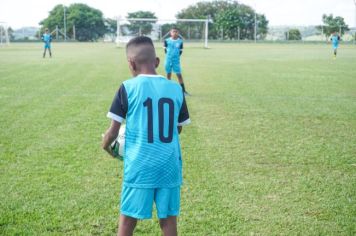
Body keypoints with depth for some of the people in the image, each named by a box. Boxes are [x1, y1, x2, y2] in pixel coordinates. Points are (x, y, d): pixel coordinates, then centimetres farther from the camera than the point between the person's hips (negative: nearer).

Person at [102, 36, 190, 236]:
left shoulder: (128, 88, -8)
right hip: (170, 166, 3)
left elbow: (113, 132, -6)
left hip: (140, 167, -3)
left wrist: (106, 144, 15)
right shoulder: (176, 89, 2)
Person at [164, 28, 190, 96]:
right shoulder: (167, 41, -1)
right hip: (168, 60, 1)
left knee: (179, 75, -3)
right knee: (168, 74, 9)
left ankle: (183, 90, 0)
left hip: (176, 60, -1)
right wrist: (168, 55, 2)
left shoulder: (180, 41, -2)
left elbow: (181, 51, 6)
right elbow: (165, 49, 9)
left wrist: (177, 56, -1)